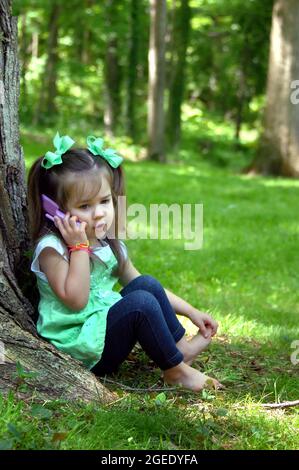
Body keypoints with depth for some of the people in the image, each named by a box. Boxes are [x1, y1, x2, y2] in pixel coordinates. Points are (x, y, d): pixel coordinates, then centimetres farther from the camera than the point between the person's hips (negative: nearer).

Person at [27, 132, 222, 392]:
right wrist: (79, 247, -25)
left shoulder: (110, 243, 6)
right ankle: (175, 370, -10)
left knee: (147, 284, 1)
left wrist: (191, 311, 10)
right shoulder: (51, 248, -17)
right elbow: (75, 300, -25)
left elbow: (139, 283, 15)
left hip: (105, 324, 8)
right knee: (141, 302, -23)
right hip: (79, 348, -8)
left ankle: (180, 346, 4)